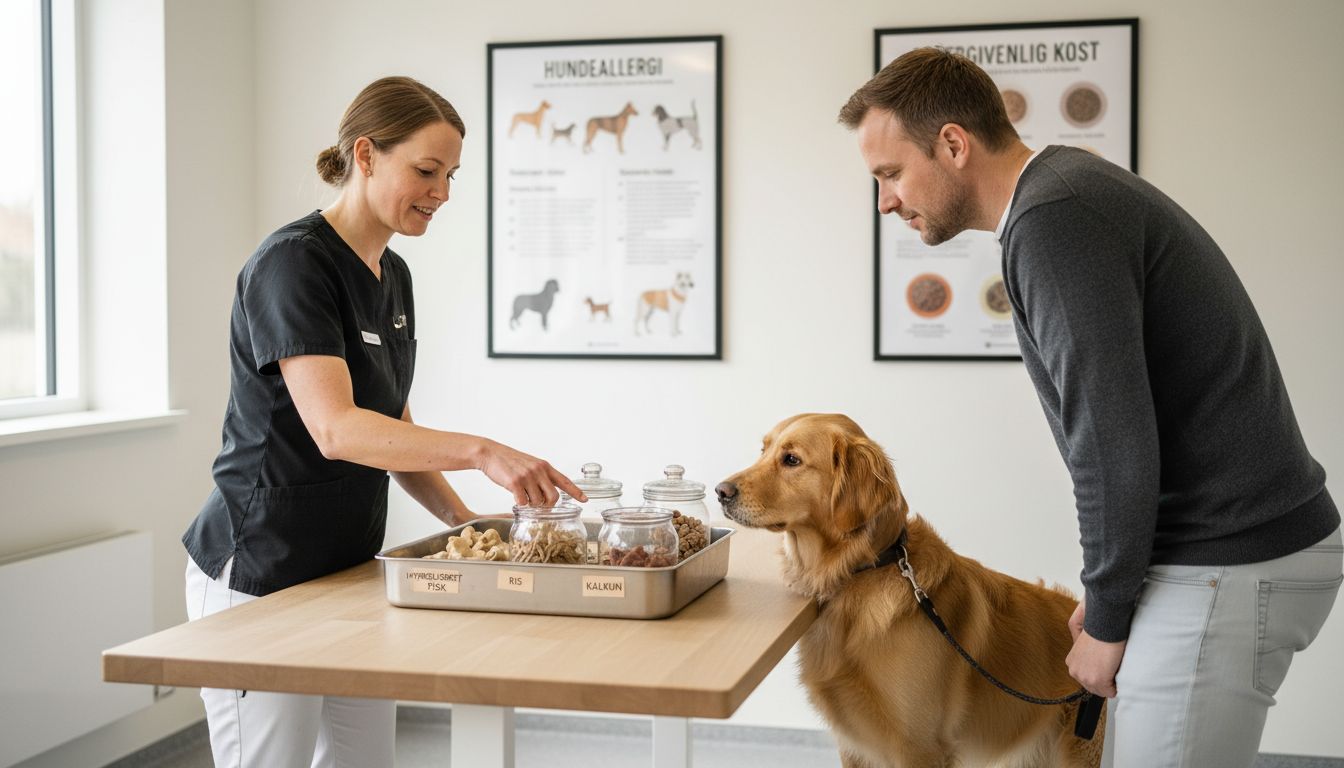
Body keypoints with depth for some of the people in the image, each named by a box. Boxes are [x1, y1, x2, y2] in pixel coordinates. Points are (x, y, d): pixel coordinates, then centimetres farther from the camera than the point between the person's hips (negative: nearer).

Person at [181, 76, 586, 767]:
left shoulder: (393, 275, 11)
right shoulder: (292, 263, -17)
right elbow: (336, 429, -29)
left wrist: (460, 518, 4)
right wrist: (481, 452, -37)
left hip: (352, 567, 8)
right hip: (259, 575, -8)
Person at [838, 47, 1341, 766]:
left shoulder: (1052, 220, -18)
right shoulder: (1069, 190, 14)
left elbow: (1114, 442, -21)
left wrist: (1107, 621, -9)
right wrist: (1106, 594, 16)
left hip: (1228, 569, -10)